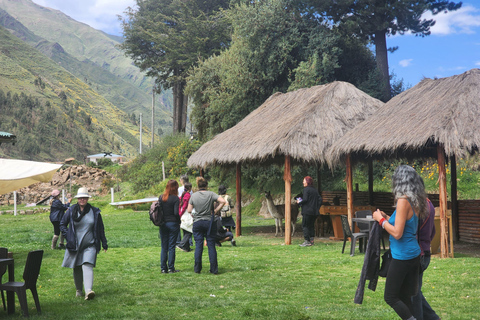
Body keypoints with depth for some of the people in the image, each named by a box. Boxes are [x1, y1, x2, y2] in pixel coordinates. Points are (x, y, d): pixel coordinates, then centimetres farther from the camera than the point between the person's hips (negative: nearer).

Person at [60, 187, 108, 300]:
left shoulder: (95, 212, 2)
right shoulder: (71, 210, 2)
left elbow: (101, 229, 9)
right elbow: (62, 224, 15)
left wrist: (104, 243, 9)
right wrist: (67, 235, 1)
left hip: (90, 246, -2)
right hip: (75, 246, 2)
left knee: (87, 265, -19)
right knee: (76, 269, 9)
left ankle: (89, 291, -32)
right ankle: (78, 290, 27)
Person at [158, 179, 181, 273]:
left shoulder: (161, 198, 3)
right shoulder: (175, 198, -11)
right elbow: (176, 213, -15)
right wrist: (179, 221, 0)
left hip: (163, 224, 4)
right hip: (173, 224, -4)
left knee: (164, 247, 10)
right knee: (171, 247, 3)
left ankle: (163, 268, 12)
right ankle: (171, 268, 5)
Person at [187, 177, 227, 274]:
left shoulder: (193, 196, 0)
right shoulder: (211, 194, -4)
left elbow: (189, 210, 1)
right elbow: (223, 202, -14)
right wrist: (216, 210, -5)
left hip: (197, 222, 1)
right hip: (209, 222, -1)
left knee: (198, 245, 5)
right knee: (211, 245, 3)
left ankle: (197, 269, 6)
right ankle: (214, 269, 4)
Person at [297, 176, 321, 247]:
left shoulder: (306, 189, -9)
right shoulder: (315, 190, 13)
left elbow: (305, 200, -17)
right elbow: (320, 199, 11)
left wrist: (299, 202, -1)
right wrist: (317, 208, 15)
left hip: (307, 211, -7)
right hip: (315, 212, 7)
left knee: (305, 225, -2)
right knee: (311, 225, 14)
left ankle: (307, 241, -7)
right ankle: (311, 240, 13)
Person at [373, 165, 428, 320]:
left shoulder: (403, 200, -18)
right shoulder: (415, 201, 8)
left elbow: (397, 233, -21)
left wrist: (381, 219, -8)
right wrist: (387, 217, 18)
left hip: (402, 256, -9)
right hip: (414, 254, 9)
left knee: (390, 297, 3)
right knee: (406, 298, 15)